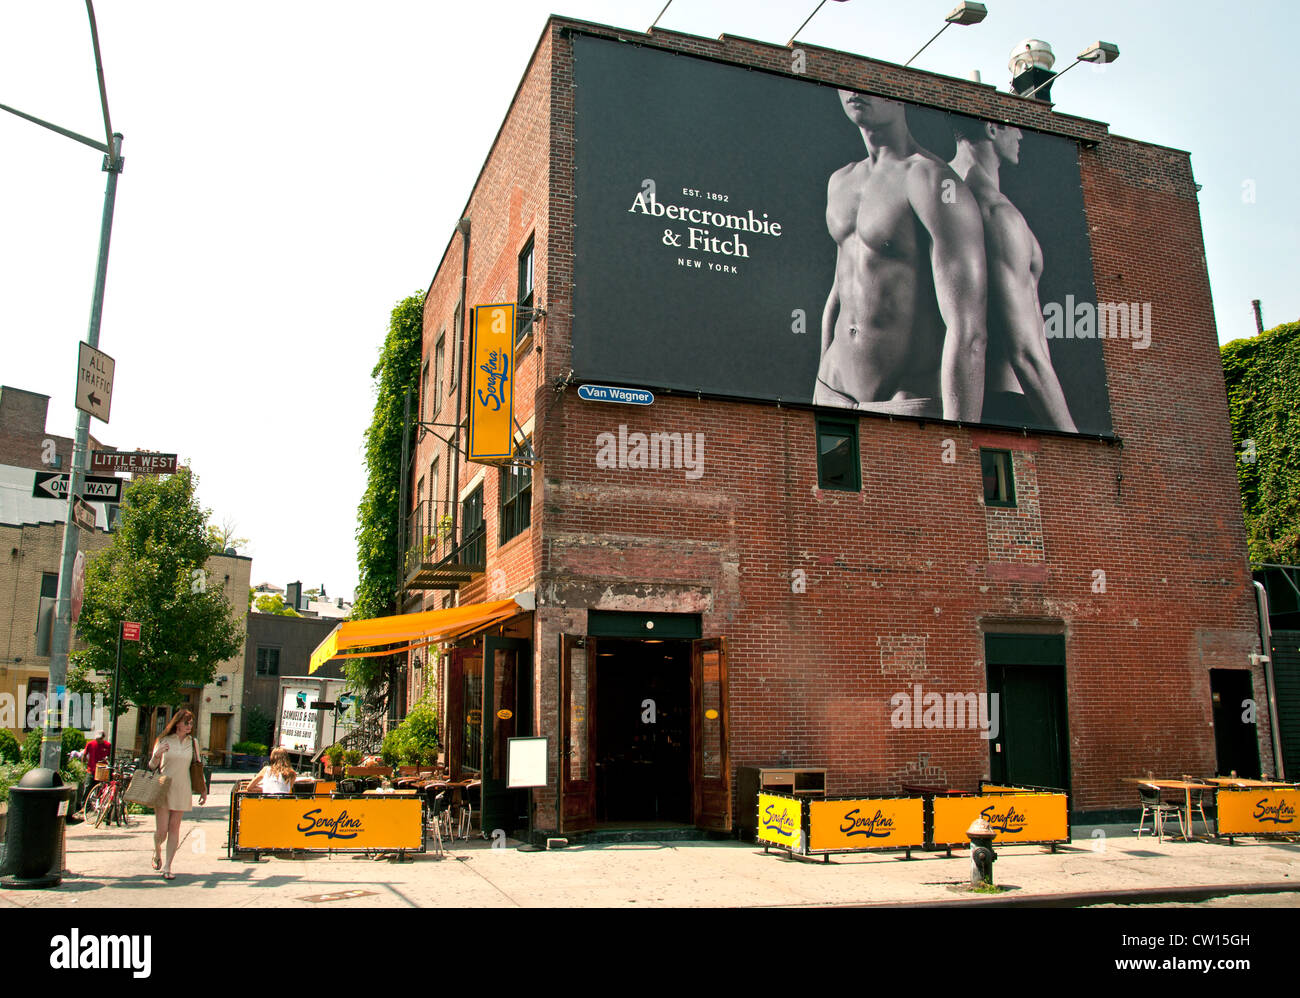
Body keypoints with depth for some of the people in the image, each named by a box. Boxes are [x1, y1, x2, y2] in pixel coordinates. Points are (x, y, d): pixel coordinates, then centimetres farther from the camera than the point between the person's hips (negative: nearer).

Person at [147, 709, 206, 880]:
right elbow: (152, 766, 6)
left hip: (182, 790, 2)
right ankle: (157, 852, 30)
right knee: (161, 829, -3)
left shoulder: (193, 742, 7)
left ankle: (167, 867, 8)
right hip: (163, 789, -2)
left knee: (174, 828, 1)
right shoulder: (164, 741, 1)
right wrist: (157, 755, -16)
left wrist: (202, 789, 13)